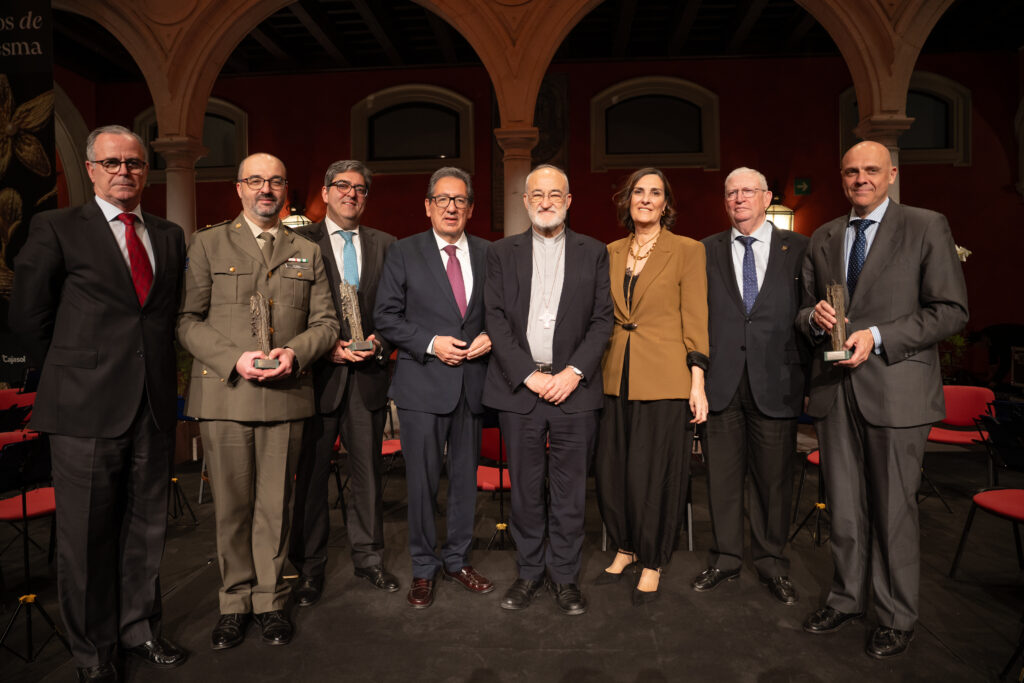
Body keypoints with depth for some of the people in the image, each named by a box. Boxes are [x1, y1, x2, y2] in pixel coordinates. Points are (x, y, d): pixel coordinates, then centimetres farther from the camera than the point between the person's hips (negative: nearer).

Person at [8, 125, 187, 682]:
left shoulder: (169, 236, 12)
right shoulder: (56, 228, 0)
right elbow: (27, 313, 1)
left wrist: (162, 374, 7)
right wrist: (70, 373, 4)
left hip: (154, 406, 4)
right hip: (86, 409, -3)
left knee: (146, 528, 14)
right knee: (86, 536, 7)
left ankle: (139, 629, 32)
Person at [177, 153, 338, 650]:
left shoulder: (307, 252, 13)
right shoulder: (208, 244, 7)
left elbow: (325, 322, 9)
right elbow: (188, 320, 1)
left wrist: (294, 353, -10)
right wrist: (234, 358, -14)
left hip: (286, 395, 1)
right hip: (223, 394, -1)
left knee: (275, 506, 8)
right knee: (231, 506, 7)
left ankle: (270, 600, 23)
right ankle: (235, 602, 24)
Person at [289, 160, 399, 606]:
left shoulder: (385, 245, 11)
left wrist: (380, 342, -7)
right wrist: (326, 348, -12)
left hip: (368, 374, 3)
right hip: (317, 374, -2)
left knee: (368, 469, 11)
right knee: (310, 474, 7)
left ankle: (368, 557, 27)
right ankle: (309, 568, 22)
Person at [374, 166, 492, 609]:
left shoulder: (488, 254, 9)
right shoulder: (403, 253, 2)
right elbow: (386, 317, -2)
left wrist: (490, 337, -7)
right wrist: (431, 343, -13)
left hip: (472, 381, 3)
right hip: (422, 384, -3)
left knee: (466, 477, 13)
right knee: (422, 480, 2)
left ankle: (456, 560, 30)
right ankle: (423, 569, 21)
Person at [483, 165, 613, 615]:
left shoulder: (593, 253, 9)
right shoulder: (502, 253, 8)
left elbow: (602, 319, 4)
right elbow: (496, 320, 1)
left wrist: (575, 371, -9)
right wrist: (528, 375, -8)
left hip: (574, 387, 0)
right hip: (518, 388, 0)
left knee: (570, 489, 6)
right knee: (525, 488, 8)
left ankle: (565, 576, 21)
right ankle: (529, 572, 24)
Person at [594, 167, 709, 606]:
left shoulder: (688, 250, -1)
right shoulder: (611, 253, 12)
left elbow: (695, 320, -4)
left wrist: (697, 382, -10)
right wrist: (597, 371, 9)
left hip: (664, 379, -4)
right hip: (617, 377, 5)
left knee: (655, 475, 3)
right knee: (611, 470, 9)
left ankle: (652, 564, 22)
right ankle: (625, 548, 32)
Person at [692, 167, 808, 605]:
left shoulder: (798, 249, 6)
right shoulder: (707, 251, 9)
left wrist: (809, 375, -1)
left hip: (776, 382, -1)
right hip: (720, 382, 1)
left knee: (774, 477, 8)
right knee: (722, 475, 9)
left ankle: (771, 563, 26)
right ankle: (725, 559, 25)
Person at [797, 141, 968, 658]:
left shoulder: (927, 228, -1)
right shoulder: (822, 239, 13)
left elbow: (951, 310, -7)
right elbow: (805, 310, 18)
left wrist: (877, 337, -17)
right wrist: (816, 317, -7)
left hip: (895, 390, -4)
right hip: (834, 389, 4)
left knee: (893, 509, 5)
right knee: (844, 508, 14)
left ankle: (896, 619, 23)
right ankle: (846, 599, 31)